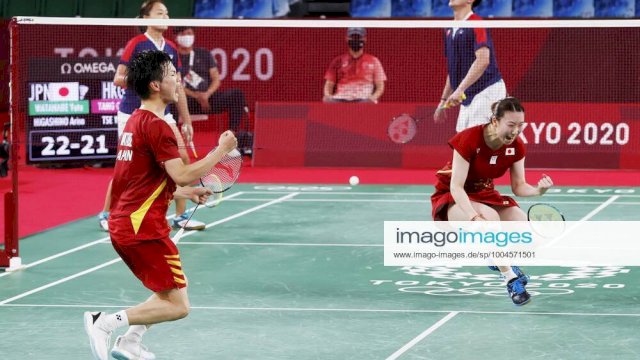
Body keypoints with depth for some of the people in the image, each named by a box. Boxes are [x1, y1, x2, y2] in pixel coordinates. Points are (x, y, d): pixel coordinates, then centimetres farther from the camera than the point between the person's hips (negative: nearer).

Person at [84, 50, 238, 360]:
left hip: (122, 226, 10)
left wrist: (188, 193, 19)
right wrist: (221, 150, -10)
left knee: (169, 293, 23)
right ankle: (106, 322, -12)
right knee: (178, 306, -8)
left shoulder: (134, 122, 15)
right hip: (144, 228, -10)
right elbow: (182, 175, -21)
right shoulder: (157, 126, -15)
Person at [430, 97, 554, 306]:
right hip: (453, 198, -5)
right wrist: (475, 217, -41)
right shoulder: (470, 140, -27)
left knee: (521, 221, -22)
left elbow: (518, 186, -3)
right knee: (490, 217, -37)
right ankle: (511, 279, -26)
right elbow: (456, 187, -27)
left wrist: (538, 190, -27)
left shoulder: (516, 147, -11)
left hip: (484, 194, 5)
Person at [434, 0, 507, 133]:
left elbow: (482, 60, -26)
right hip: (467, 97, 9)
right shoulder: (450, 31, 13)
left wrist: (460, 89, -31)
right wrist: (443, 100, 21)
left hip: (486, 91, -9)